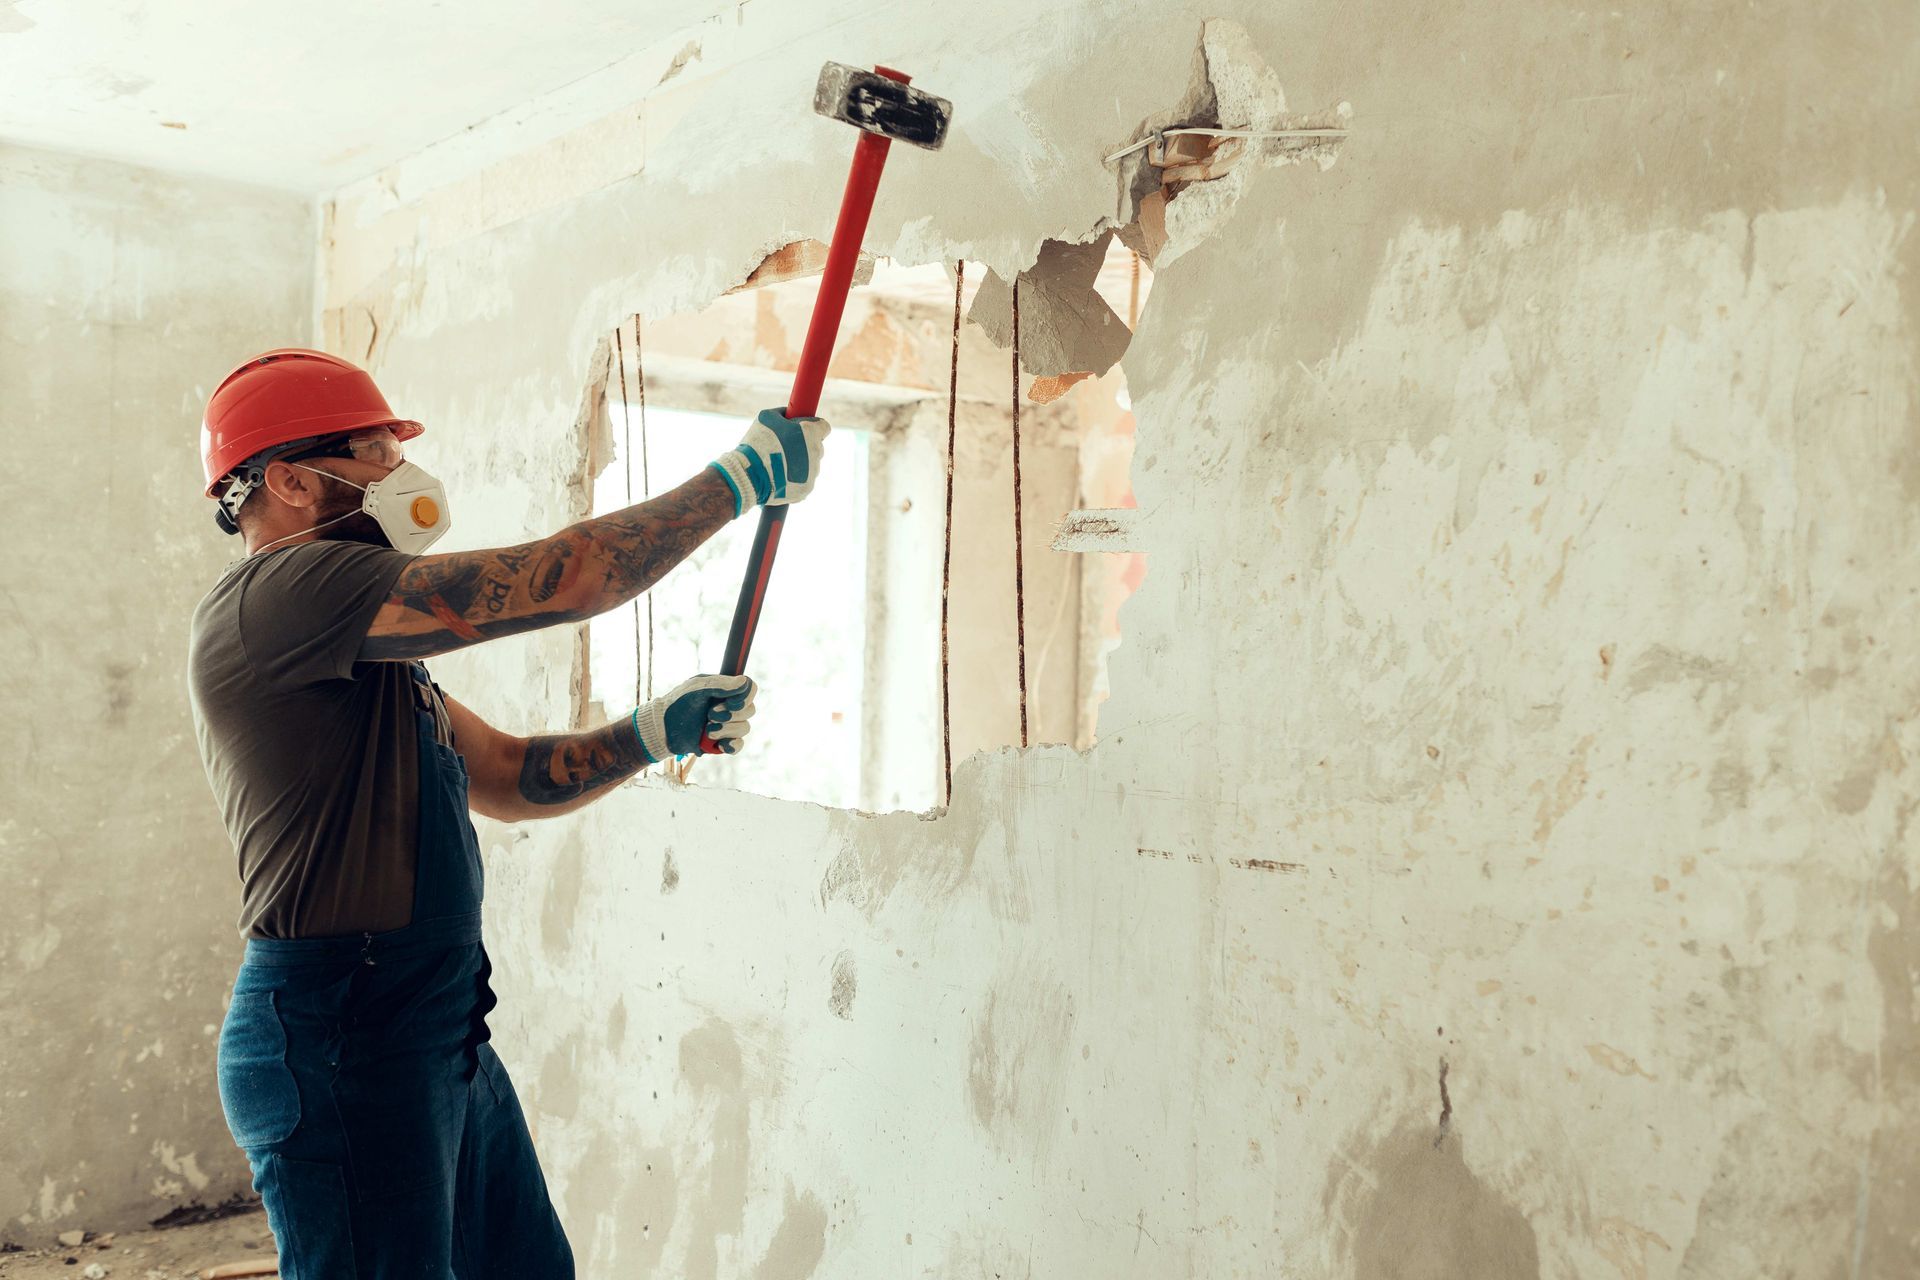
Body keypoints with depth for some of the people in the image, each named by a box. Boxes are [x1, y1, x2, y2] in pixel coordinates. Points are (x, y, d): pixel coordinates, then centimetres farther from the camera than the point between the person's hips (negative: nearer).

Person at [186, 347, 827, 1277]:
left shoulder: (354, 646, 19)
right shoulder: (275, 594, -15)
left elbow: (508, 777, 21)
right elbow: (569, 579, -19)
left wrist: (658, 730, 5)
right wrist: (744, 476, -8)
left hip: (447, 1041, 10)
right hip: (339, 1036, -10)